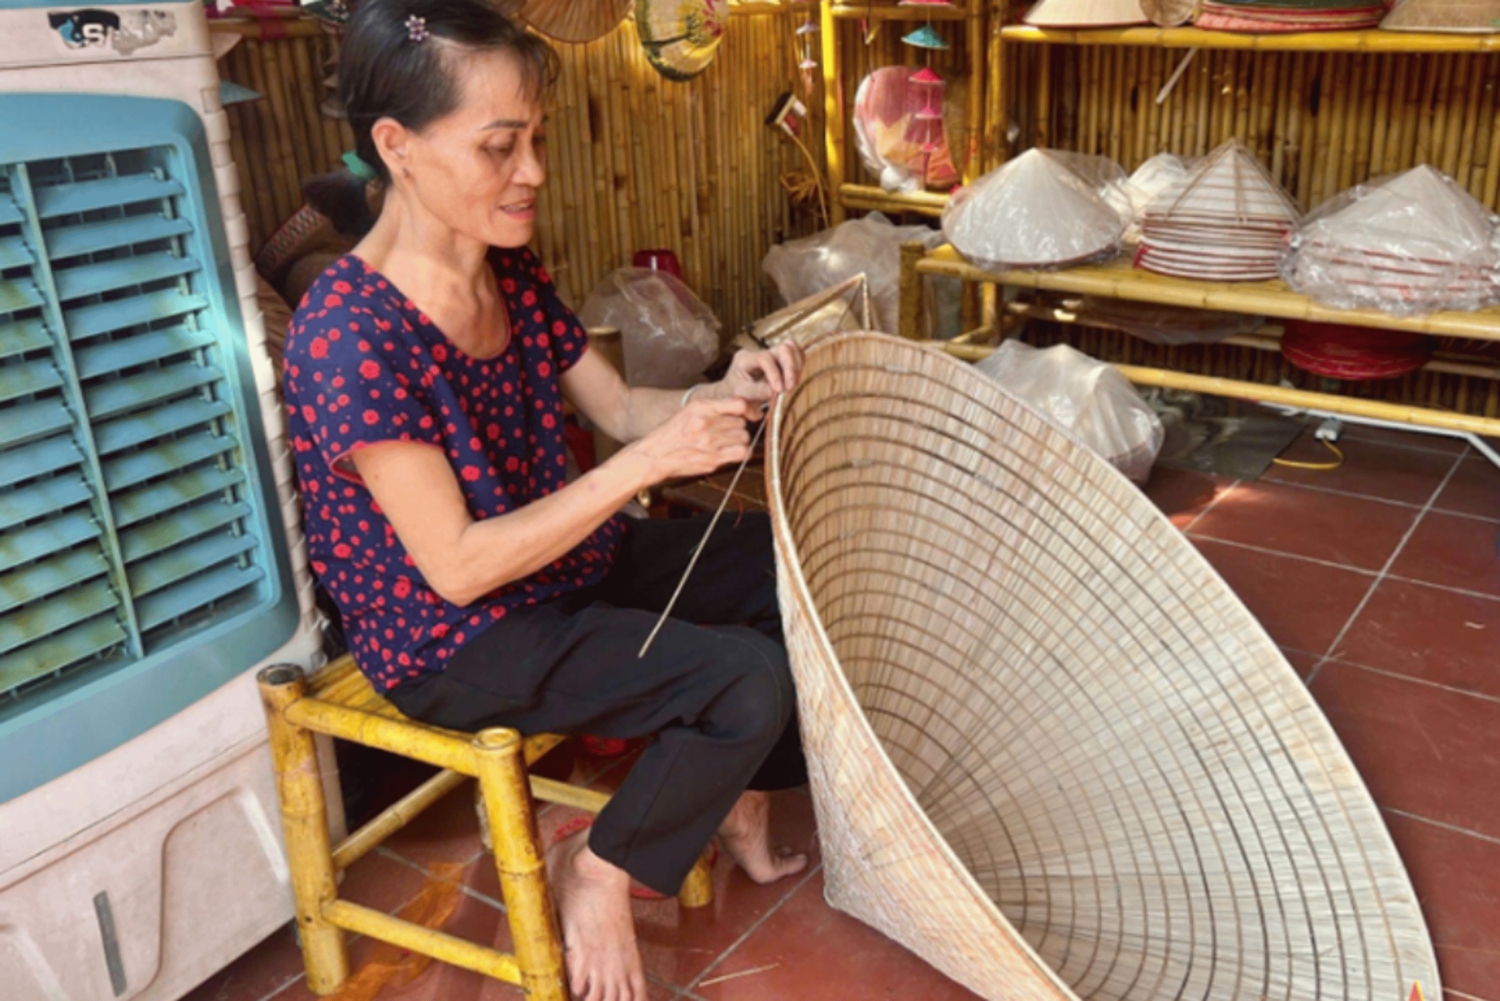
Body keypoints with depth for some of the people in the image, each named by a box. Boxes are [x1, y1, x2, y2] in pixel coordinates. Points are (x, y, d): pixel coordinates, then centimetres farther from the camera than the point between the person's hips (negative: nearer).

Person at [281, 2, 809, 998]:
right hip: (456, 640, -8)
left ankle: (742, 795, 24)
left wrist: (726, 394, -16)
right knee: (747, 681, -20)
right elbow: (458, 567, -26)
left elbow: (622, 407, 5)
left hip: (574, 561, 8)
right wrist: (647, 463, -31)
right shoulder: (350, 336, -27)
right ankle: (597, 872, 6)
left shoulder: (512, 274, -3)